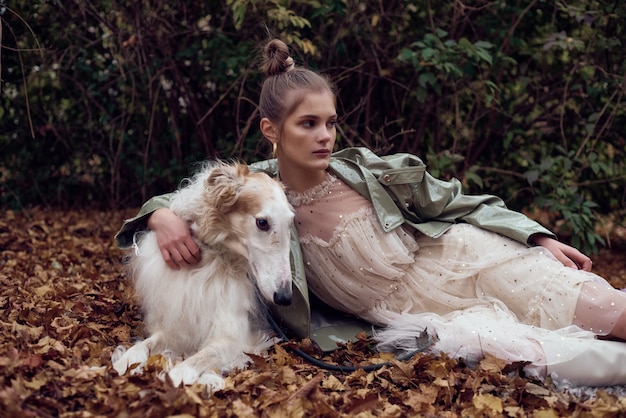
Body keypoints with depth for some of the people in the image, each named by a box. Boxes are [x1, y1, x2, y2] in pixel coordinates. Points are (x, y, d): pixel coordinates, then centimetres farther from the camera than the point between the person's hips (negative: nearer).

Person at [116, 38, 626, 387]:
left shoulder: (366, 169, -6)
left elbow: (456, 203, 3)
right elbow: (172, 201, 1)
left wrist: (541, 238, 0)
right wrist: (164, 217, -25)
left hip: (457, 262, 2)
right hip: (408, 313, -2)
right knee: (530, 350, -27)